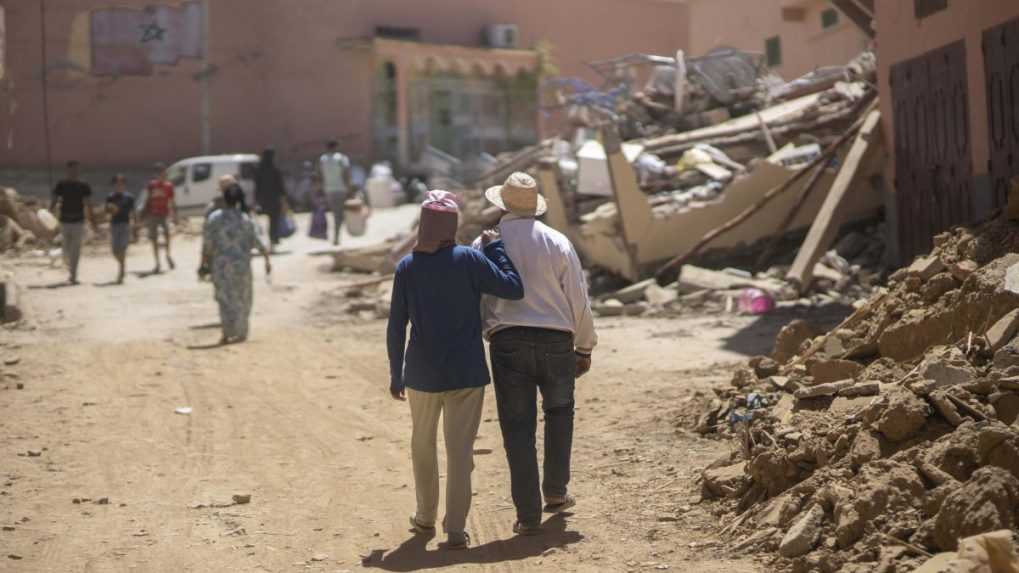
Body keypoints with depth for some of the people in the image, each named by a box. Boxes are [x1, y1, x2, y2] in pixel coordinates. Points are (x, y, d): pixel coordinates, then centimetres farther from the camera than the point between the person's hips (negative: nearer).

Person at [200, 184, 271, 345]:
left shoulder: (213, 218, -8)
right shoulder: (245, 220, -6)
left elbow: (207, 244, -7)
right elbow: (257, 242, -3)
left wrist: (204, 263, 3)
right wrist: (267, 258, 7)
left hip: (221, 264, 0)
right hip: (241, 264, 0)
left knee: (225, 298, 8)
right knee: (241, 298, 15)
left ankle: (227, 334, 1)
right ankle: (241, 333, 21)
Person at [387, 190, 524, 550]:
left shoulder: (407, 267, -2)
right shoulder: (469, 260, -9)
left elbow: (396, 325, 0)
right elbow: (514, 289, -9)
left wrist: (396, 373, 9)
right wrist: (495, 249, 2)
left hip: (422, 372, 2)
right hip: (466, 372, -2)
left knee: (423, 445, 20)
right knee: (460, 450, 2)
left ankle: (426, 517, 32)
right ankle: (455, 530, -1)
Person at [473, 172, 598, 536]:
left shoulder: (486, 245, 0)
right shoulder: (558, 243, 1)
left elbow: (475, 300, 0)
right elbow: (579, 300, 2)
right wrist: (585, 347, 11)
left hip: (508, 342, -1)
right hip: (556, 340, 1)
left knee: (518, 427, 3)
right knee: (559, 411, 24)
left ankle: (528, 514, 3)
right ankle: (555, 492, 26)